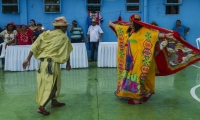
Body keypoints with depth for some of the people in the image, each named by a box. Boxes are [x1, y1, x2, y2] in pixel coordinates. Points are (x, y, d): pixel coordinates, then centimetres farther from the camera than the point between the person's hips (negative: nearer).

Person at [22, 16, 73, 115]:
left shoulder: (46, 33, 11)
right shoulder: (64, 37, -1)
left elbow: (35, 46, 3)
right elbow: (67, 52, 4)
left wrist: (28, 59, 3)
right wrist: (68, 64, 17)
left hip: (43, 61, 7)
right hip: (52, 63, -7)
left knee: (51, 83, 21)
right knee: (51, 84, -1)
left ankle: (54, 101, 34)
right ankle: (41, 107, -7)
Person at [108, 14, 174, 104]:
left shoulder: (143, 31, -14)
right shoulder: (128, 29, 9)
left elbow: (155, 34, -25)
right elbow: (118, 27, 27)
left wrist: (165, 35, -40)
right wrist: (111, 24, 43)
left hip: (138, 59, -8)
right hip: (129, 58, 8)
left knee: (137, 76, -4)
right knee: (129, 75, 14)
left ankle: (138, 96, 4)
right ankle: (129, 93, 26)